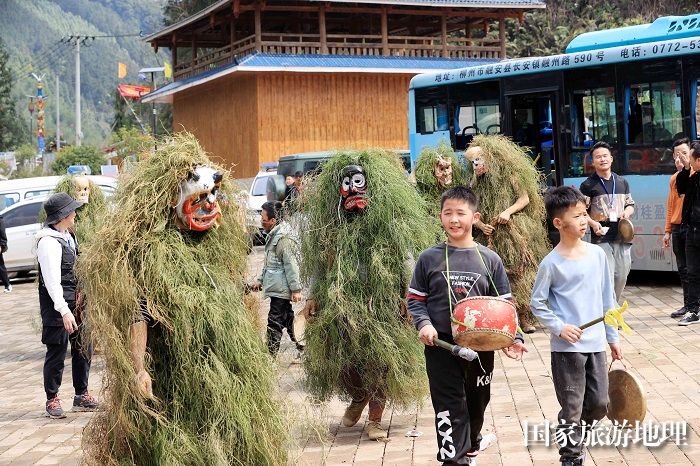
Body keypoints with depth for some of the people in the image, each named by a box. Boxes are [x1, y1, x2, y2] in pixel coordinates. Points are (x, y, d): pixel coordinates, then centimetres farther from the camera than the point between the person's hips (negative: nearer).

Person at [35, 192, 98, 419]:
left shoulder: (68, 235, 10)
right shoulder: (48, 242, -18)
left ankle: (81, 395, 24)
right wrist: (64, 311, -28)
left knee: (83, 348, 12)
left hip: (76, 300, 9)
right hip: (57, 304, -9)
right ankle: (52, 400, 8)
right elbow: (52, 281, -23)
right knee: (57, 352, -3)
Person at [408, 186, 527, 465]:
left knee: (477, 401, 21)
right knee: (449, 407, -3)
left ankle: (471, 443, 46)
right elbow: (415, 299, 3)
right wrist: (423, 324, -15)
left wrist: (512, 337, -11)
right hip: (441, 346, -2)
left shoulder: (490, 260, -2)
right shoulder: (429, 259, -4)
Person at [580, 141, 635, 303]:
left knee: (621, 276, 9)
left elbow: (630, 204, 24)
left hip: (622, 237, 5)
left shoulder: (622, 182, 15)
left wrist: (627, 212, 1)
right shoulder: (588, 185, 0)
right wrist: (592, 223, -19)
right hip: (601, 238, -5)